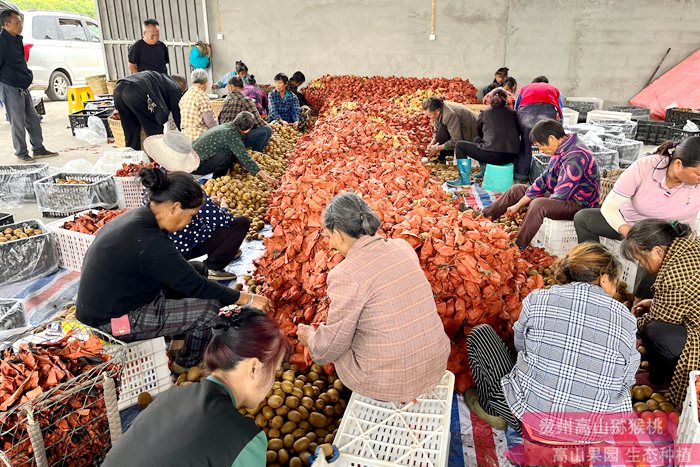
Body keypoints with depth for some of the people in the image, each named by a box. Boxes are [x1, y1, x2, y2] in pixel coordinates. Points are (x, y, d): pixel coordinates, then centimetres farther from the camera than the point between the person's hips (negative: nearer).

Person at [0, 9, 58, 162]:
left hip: (22, 87, 9)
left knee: (34, 119, 12)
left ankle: (38, 149, 21)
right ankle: (21, 153, 11)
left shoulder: (16, 39, 12)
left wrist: (27, 75, 16)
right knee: (18, 123, 0)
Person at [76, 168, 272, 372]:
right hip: (114, 322, -10)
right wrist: (248, 299, -13)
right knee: (210, 306, -11)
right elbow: (196, 286, -23)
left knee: (197, 270, 11)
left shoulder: (136, 217, 0)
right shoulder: (149, 242, -29)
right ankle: (188, 365, 14)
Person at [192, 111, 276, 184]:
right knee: (225, 158, -28)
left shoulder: (226, 126, 8)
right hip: (196, 167, -9)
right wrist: (263, 175, -23)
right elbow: (244, 157, -24)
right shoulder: (231, 133, -19)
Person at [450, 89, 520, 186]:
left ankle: (464, 179, 7)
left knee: (459, 145, 13)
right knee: (478, 140, 31)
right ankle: (484, 171, 31)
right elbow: (518, 132, 21)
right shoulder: (513, 113, 12)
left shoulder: (484, 113, 7)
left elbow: (479, 132, 22)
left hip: (493, 155, -5)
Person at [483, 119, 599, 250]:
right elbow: (543, 180, 8)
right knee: (517, 189, 12)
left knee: (538, 204, -37)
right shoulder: (561, 151, 6)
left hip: (579, 204, -10)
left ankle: (517, 248, -32)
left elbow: (561, 194, -28)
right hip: (562, 196, 10)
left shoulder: (576, 156, -26)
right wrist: (518, 205, 3)